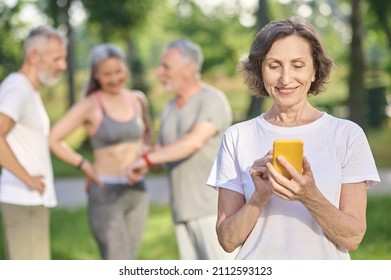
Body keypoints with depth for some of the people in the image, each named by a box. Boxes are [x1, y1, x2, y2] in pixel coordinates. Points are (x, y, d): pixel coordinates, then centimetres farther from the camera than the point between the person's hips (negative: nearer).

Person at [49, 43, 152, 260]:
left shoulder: (138, 99, 6)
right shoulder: (90, 106, -11)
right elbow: (52, 139, -15)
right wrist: (86, 167, -11)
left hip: (137, 193, 6)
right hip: (105, 195, -6)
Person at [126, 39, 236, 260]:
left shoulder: (213, 100, -10)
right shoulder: (170, 109, 15)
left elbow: (195, 141, -25)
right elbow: (161, 155, 19)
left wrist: (147, 159, -24)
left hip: (215, 207, -8)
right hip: (184, 209, 8)